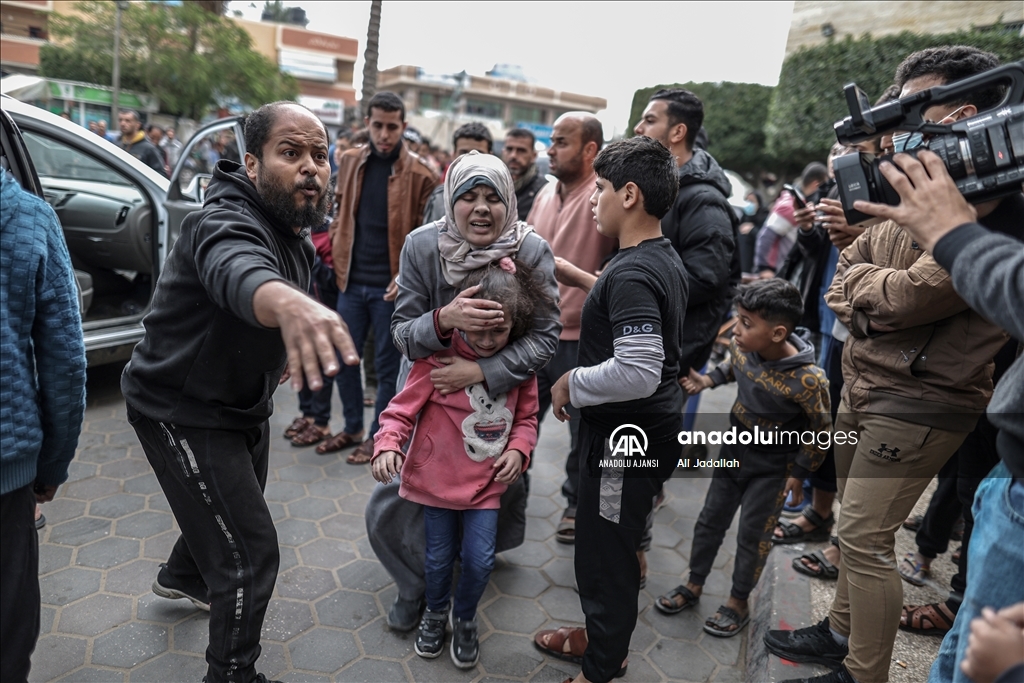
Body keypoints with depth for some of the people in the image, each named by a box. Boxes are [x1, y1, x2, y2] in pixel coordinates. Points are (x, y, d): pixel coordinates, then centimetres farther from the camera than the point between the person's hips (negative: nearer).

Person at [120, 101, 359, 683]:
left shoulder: (294, 230, -1)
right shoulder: (230, 223, -31)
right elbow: (238, 272, -57)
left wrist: (280, 351, 8)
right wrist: (288, 302, -77)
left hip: (245, 400, 9)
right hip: (183, 411, -9)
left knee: (238, 506, 30)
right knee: (251, 555, -8)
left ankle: (183, 578, 60)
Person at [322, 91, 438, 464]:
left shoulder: (419, 174, -8)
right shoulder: (350, 161, 6)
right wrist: (334, 251, 6)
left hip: (390, 285, -5)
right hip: (351, 280, 5)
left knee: (387, 365, 7)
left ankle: (378, 436, 23)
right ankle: (352, 428, 32)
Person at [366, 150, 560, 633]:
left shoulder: (533, 252, -20)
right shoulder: (422, 245, -19)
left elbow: (546, 336, -21)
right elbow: (402, 333, -17)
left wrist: (481, 371, -32)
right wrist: (443, 319, -40)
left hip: (499, 391, 0)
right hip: (428, 386, 0)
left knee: (497, 488, 13)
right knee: (393, 506, 0)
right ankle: (416, 587, 30)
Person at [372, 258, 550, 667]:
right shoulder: (439, 357, -17)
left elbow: (526, 417, 6)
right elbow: (403, 408, -15)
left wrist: (518, 449, -11)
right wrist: (387, 445, -31)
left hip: (487, 481, 2)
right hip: (437, 477, -2)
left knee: (480, 560, 4)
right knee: (439, 557, 14)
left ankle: (465, 619, 35)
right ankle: (435, 612, 46)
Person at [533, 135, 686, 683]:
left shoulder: (632, 274, -24)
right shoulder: (665, 259, 7)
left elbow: (637, 372, -32)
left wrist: (571, 384, -18)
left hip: (627, 438, -10)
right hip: (647, 429, 10)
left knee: (606, 557, 8)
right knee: (607, 545, 25)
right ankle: (602, 638, 46)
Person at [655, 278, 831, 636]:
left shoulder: (807, 379, -30)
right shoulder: (742, 347, -15)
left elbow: (821, 429, -15)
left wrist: (799, 473, -10)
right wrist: (708, 380, -5)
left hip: (774, 466, -5)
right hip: (735, 448, 5)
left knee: (752, 534, 9)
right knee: (711, 520, 15)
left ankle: (739, 603, 31)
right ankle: (694, 585, 35)